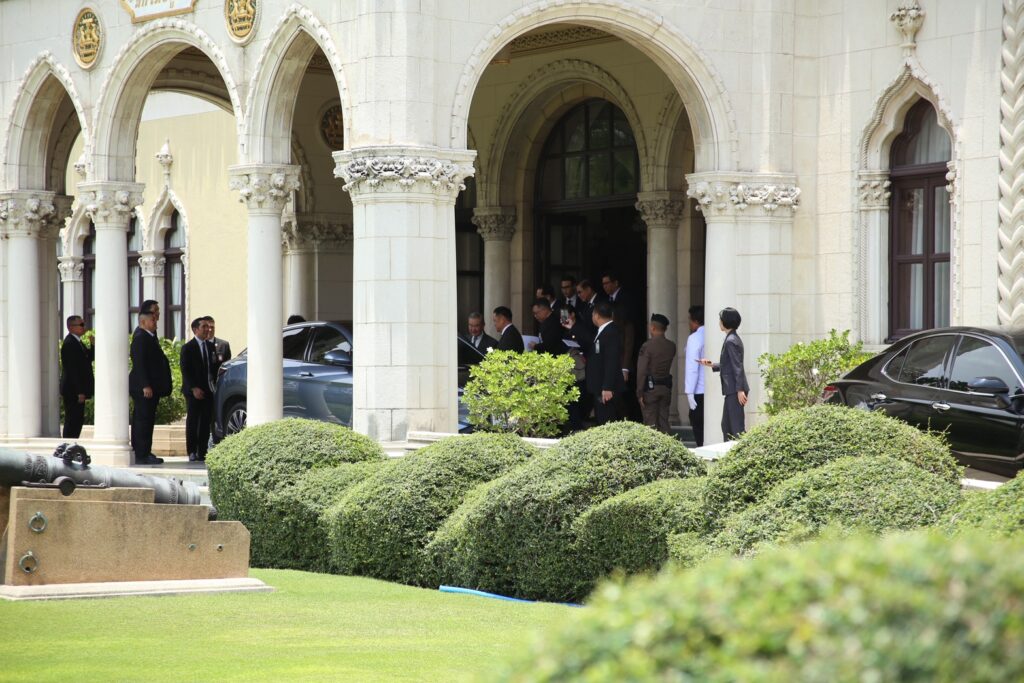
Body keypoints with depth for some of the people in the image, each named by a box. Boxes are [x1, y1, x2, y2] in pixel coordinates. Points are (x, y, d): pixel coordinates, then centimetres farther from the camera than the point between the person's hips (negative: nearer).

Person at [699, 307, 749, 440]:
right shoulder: (732, 338, 15)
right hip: (732, 390, 10)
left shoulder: (731, 341, -15)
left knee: (737, 426, -9)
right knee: (726, 425, 15)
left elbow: (737, 367, -19)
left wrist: (740, 390, -22)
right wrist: (711, 365, 18)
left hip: (735, 390, -10)